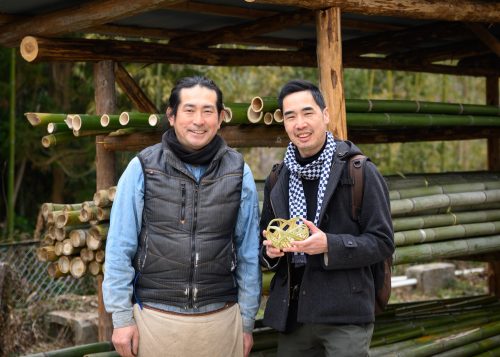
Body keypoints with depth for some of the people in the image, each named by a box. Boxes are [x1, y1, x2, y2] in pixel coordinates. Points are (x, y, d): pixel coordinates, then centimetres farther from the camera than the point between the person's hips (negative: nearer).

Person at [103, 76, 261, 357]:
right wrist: (122, 318, -3)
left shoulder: (238, 173, 0)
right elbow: (120, 248, -2)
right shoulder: (142, 168, -4)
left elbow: (248, 252, 4)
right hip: (155, 318, -1)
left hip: (220, 320, 1)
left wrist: (247, 322, 6)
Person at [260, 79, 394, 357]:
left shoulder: (360, 172, -5)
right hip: (292, 314, 5)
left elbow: (382, 242, -7)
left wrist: (329, 245, -22)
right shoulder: (278, 180, 11)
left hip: (346, 314, -5)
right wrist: (269, 250, -5)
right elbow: (264, 239, 19)